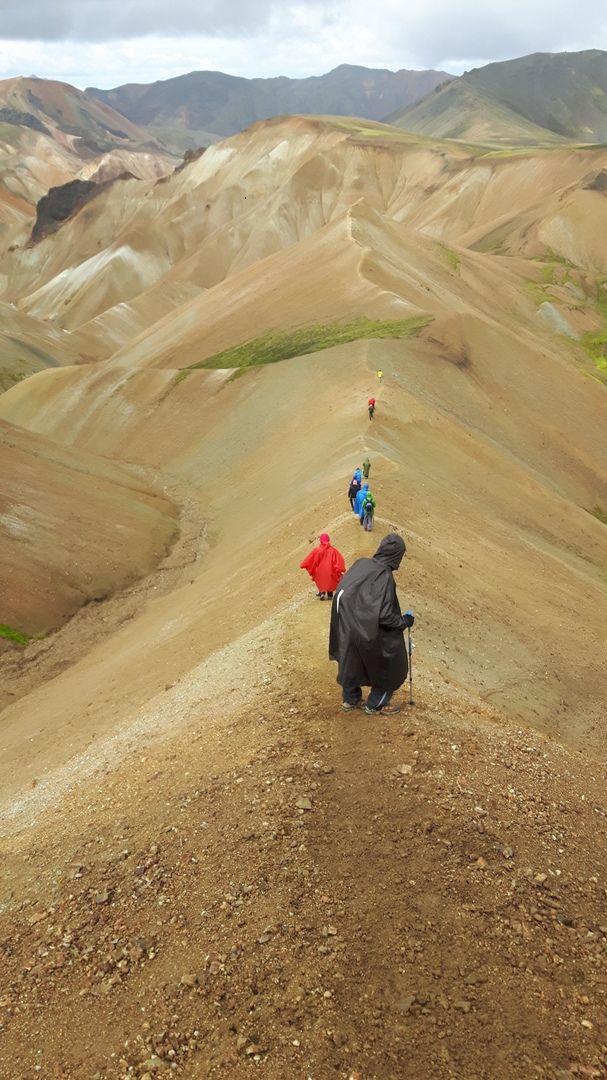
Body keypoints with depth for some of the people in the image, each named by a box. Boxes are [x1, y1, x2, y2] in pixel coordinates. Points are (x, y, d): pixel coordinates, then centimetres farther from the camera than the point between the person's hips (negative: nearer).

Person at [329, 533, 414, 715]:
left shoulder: (361, 564, -4)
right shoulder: (384, 576, -25)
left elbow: (343, 591, 7)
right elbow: (384, 615, -28)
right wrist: (404, 621, -10)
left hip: (347, 627, 7)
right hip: (369, 633, -7)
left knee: (353, 663, 26)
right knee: (389, 666, 16)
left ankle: (350, 699, 42)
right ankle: (376, 705, 27)